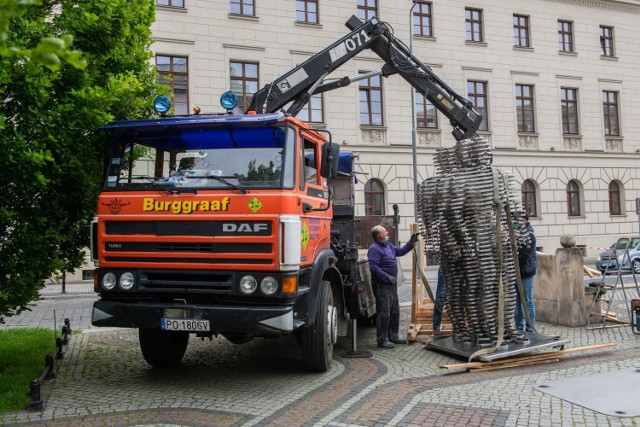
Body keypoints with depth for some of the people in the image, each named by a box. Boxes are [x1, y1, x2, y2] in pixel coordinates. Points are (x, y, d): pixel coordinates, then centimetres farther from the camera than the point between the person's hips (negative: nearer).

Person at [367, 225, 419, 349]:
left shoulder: (388, 246, 15)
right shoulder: (375, 249, -16)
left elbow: (400, 251, 29)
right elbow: (373, 267, -24)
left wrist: (411, 242, 17)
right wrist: (388, 277, -25)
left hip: (391, 284, 10)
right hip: (382, 285, -10)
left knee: (395, 312, 16)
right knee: (383, 313, -6)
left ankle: (393, 336, 27)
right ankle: (382, 340, 0)